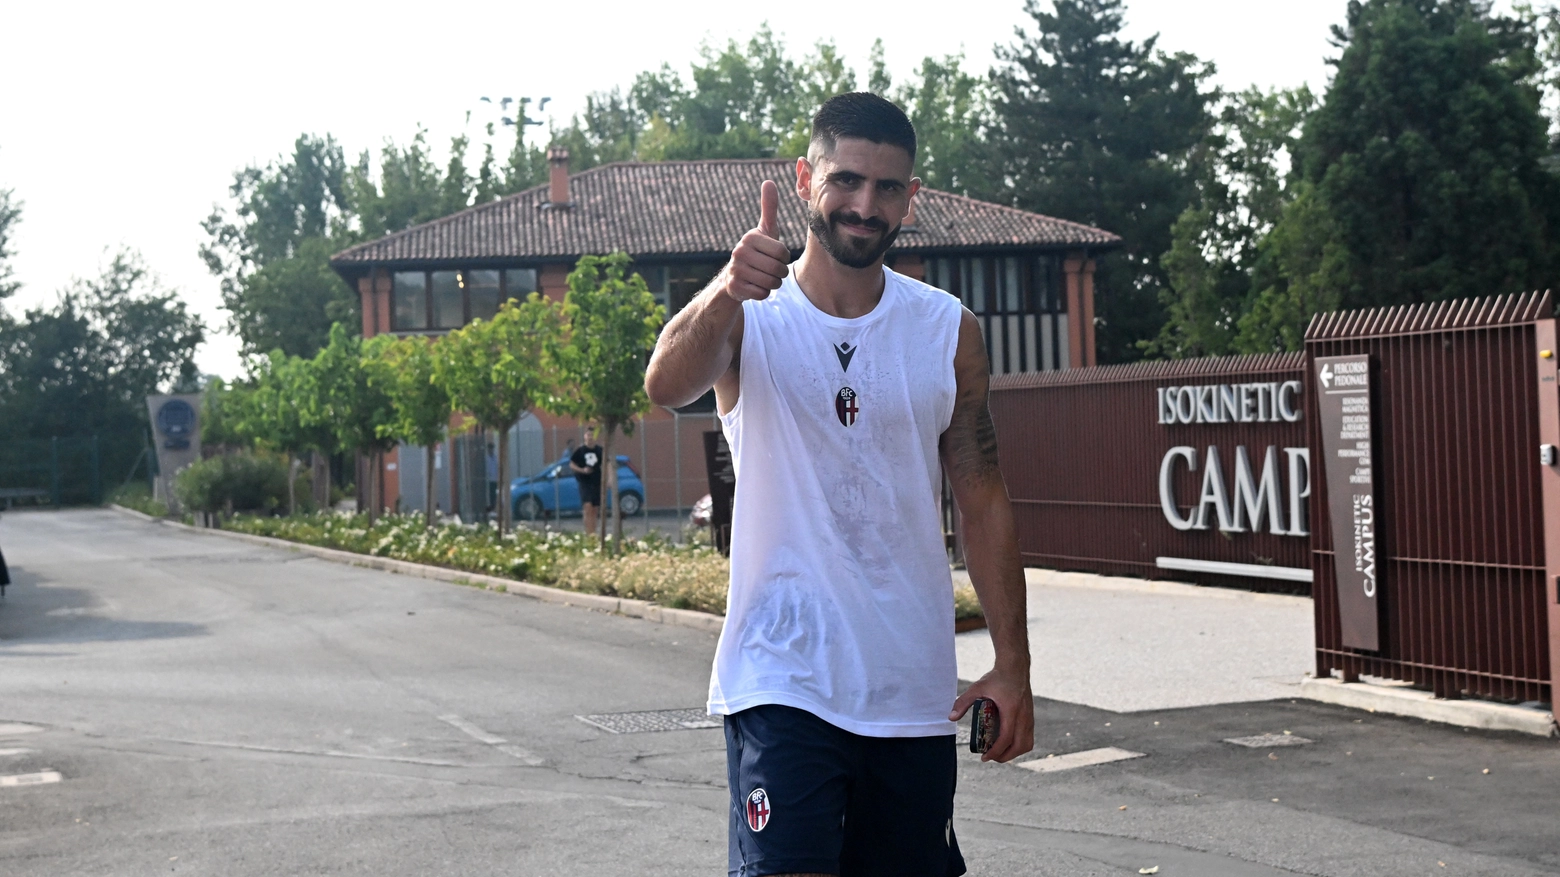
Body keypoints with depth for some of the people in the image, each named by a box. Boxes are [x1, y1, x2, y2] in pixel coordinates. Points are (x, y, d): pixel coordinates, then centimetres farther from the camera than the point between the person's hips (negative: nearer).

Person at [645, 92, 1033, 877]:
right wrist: (725, 292, -45)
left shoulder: (949, 331, 5)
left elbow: (983, 502, 8)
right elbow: (665, 385, -26)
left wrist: (1012, 664, 2)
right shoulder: (750, 316, -3)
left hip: (914, 691, 4)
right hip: (781, 684, -3)